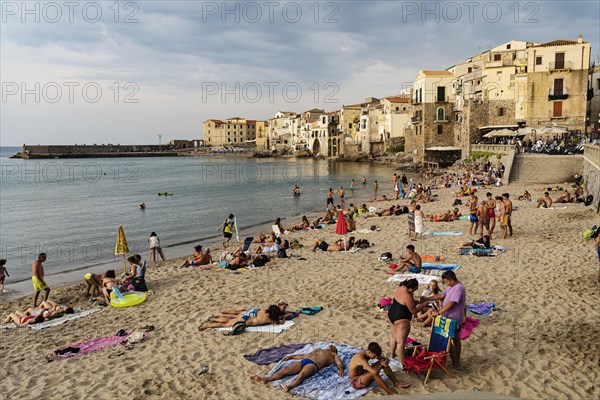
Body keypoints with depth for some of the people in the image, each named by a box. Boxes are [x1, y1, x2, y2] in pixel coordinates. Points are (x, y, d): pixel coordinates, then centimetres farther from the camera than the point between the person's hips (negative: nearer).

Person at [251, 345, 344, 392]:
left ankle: (289, 387, -65)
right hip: (303, 361, 6)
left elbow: (340, 364, 11)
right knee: (285, 370, -18)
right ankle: (266, 379, -35)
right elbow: (304, 355, 41)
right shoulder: (319, 349, 42)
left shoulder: (333, 355, 28)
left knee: (301, 375, -38)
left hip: (313, 365, -6)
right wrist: (291, 356, 34)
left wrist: (341, 370, -13)